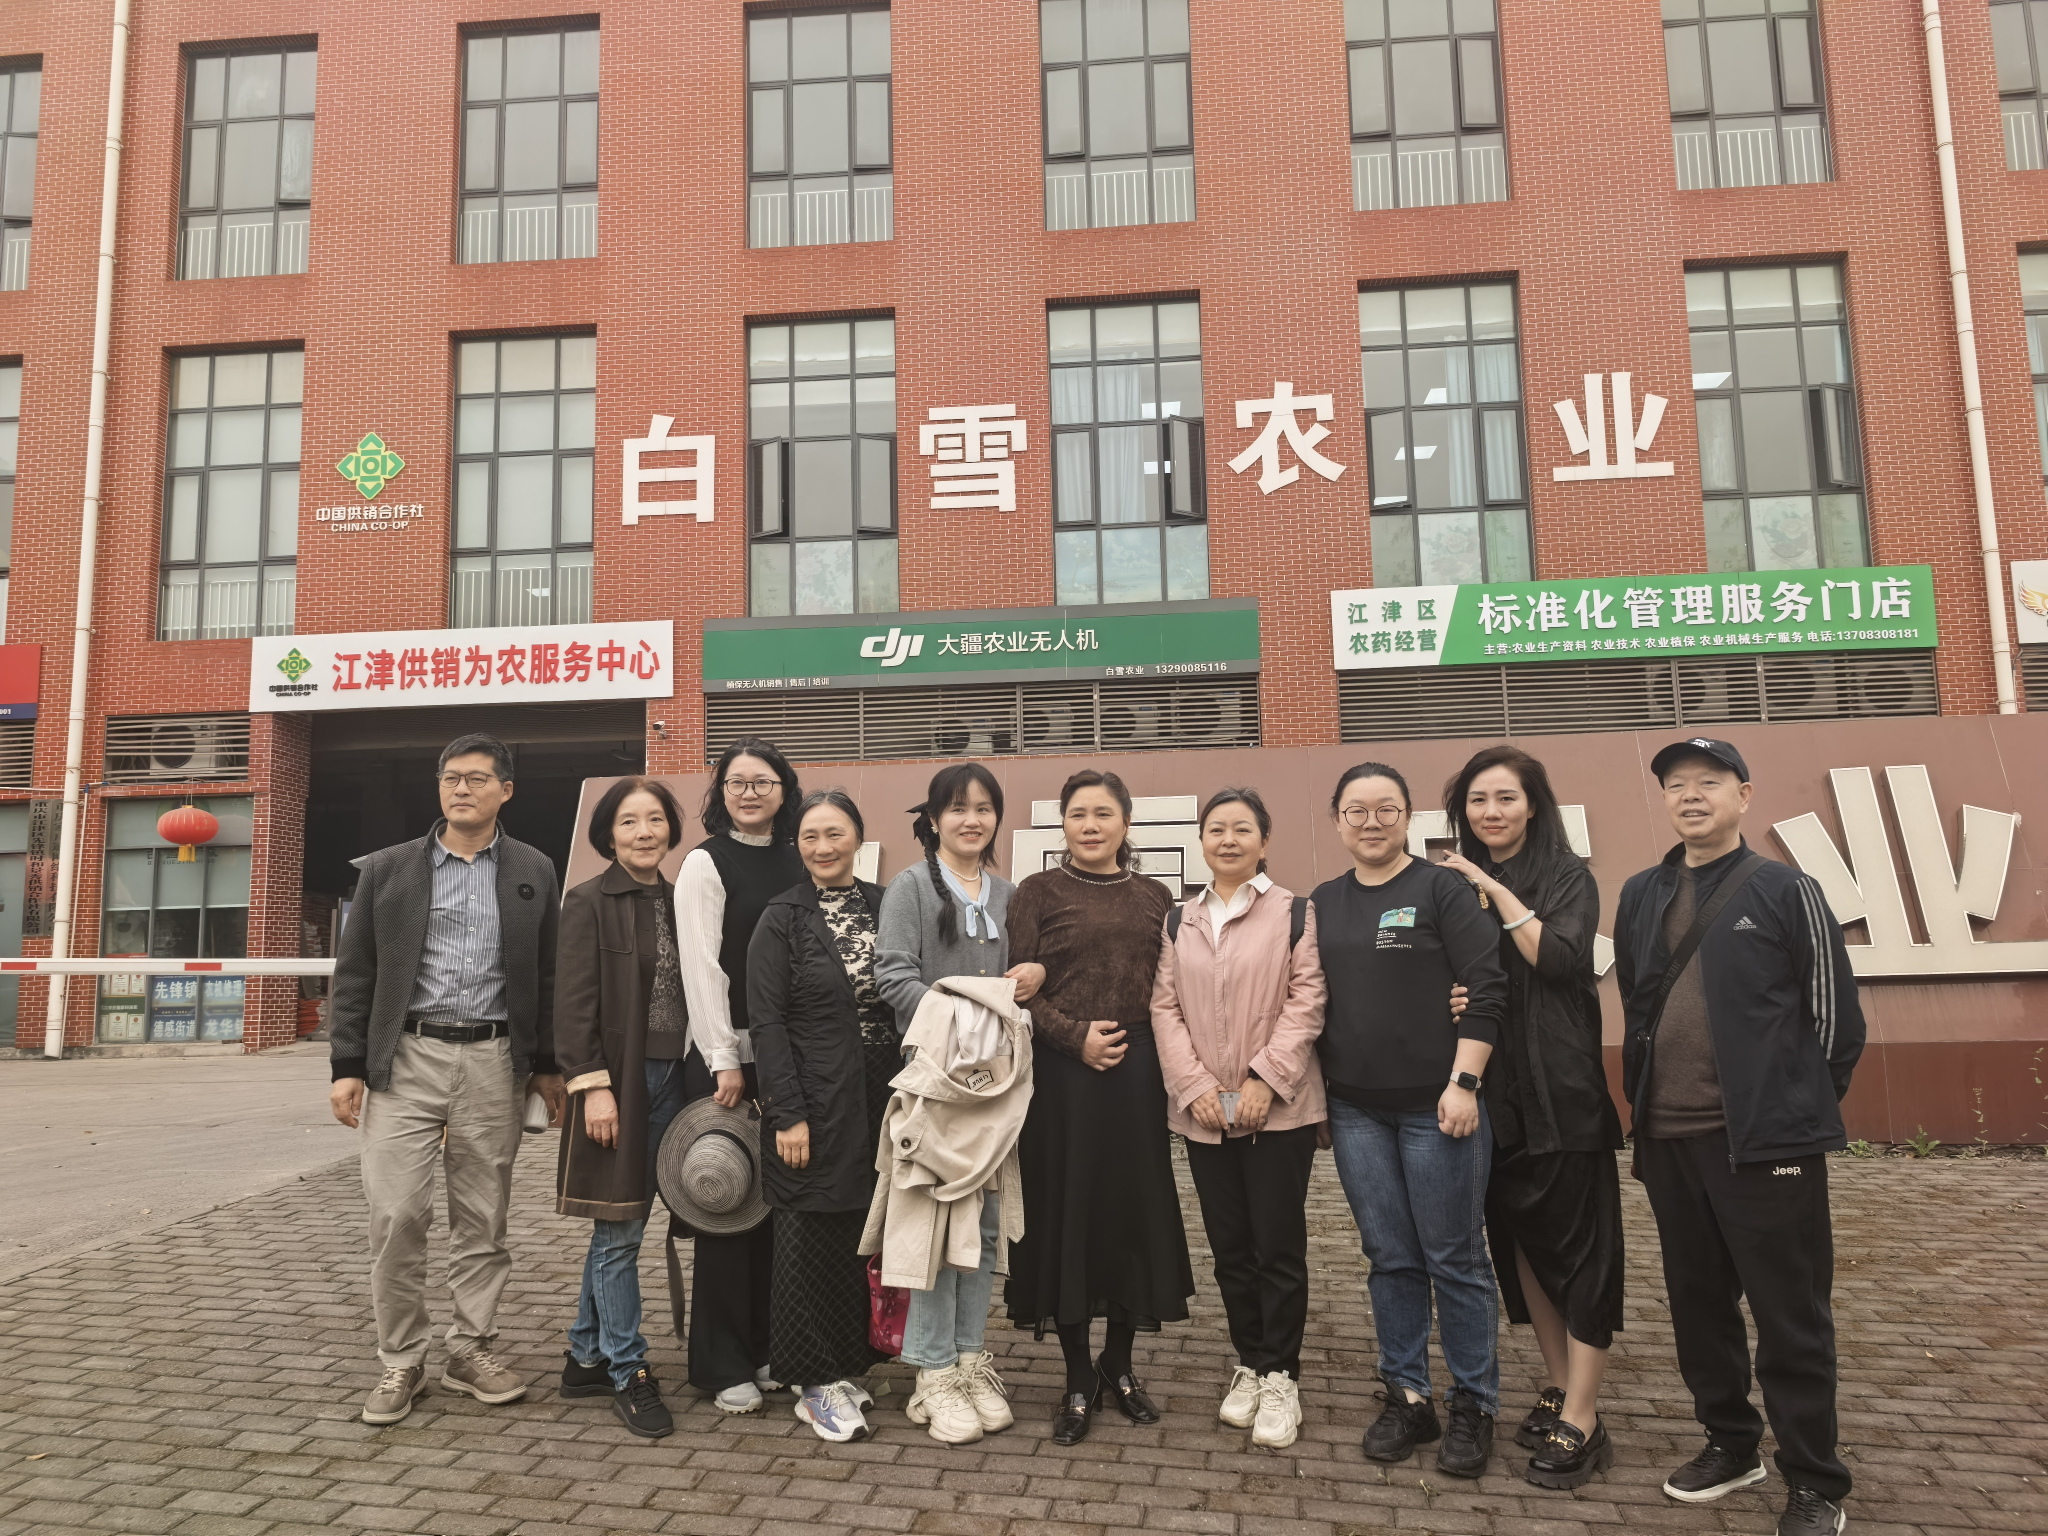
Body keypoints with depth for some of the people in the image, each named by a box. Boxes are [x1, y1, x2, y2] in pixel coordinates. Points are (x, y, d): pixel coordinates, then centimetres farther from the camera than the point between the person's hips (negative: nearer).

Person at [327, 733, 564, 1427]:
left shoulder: (533, 872, 8)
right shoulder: (387, 869, 7)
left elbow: (547, 975, 10)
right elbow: (353, 975, 7)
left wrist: (548, 1066, 6)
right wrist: (347, 1068, 0)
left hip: (494, 1061, 1)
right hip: (406, 1057, 0)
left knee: (482, 1218, 7)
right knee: (396, 1214, -3)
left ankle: (471, 1348, 21)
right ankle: (401, 1362, 12)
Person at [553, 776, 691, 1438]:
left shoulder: (678, 902, 10)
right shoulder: (589, 902, -6)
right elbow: (574, 1004, -11)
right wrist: (593, 1085, -17)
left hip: (669, 1078, 6)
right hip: (617, 1080, -6)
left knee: (623, 1225, 14)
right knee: (618, 1233, 1)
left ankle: (587, 1358, 28)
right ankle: (627, 1372, 13)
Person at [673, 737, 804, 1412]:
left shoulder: (797, 862, 11)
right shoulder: (705, 864, -4)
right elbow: (702, 967, -10)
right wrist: (724, 1061, -14)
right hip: (725, 1055, -5)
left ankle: (765, 1347, 24)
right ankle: (722, 1365, 13)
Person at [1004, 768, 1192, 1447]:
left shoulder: (1153, 897, 10)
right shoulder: (1038, 892, 1)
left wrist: (1169, 1061, -2)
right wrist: (1075, 1035, -16)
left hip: (1138, 1072, 3)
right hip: (1062, 1076, -2)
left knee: (1136, 1210, 9)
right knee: (1066, 1212, 4)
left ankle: (1120, 1364, 29)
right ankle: (1079, 1378, 20)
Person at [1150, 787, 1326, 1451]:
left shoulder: (1296, 914, -2)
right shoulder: (1180, 922, 10)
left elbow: (1306, 1002, -9)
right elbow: (1165, 1006, 5)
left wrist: (1265, 1080, -16)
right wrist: (1196, 1085, -7)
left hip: (1278, 1109, -4)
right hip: (1204, 1113, 4)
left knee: (1278, 1245, 2)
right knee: (1230, 1246, 12)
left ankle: (1280, 1377, 17)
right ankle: (1249, 1363, 28)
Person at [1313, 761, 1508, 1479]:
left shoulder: (1442, 888, -5)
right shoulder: (1322, 903, 10)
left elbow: (1487, 988, -9)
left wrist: (1464, 1081, -14)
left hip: (1436, 1105, -4)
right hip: (1355, 1109, 4)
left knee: (1454, 1258, 5)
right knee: (1391, 1258, 11)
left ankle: (1473, 1407, 19)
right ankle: (1407, 1398, 24)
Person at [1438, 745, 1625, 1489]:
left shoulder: (1568, 877, -2)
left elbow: (1559, 956, -18)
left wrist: (1497, 890, -15)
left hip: (1560, 1088, -5)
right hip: (1491, 1091, 5)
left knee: (1577, 1245, 0)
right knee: (1517, 1239, 11)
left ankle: (1581, 1421, 6)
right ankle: (1559, 1387, 26)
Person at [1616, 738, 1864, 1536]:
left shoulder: (1786, 890, -4)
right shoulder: (1640, 897, 10)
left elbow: (1835, 1013, -2)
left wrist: (1800, 1108, 2)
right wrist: (1646, 1099, 12)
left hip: (1764, 1140, -5)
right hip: (1667, 1138, 5)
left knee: (1791, 1315, 3)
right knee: (1698, 1303, 15)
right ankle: (1729, 1443, 31)